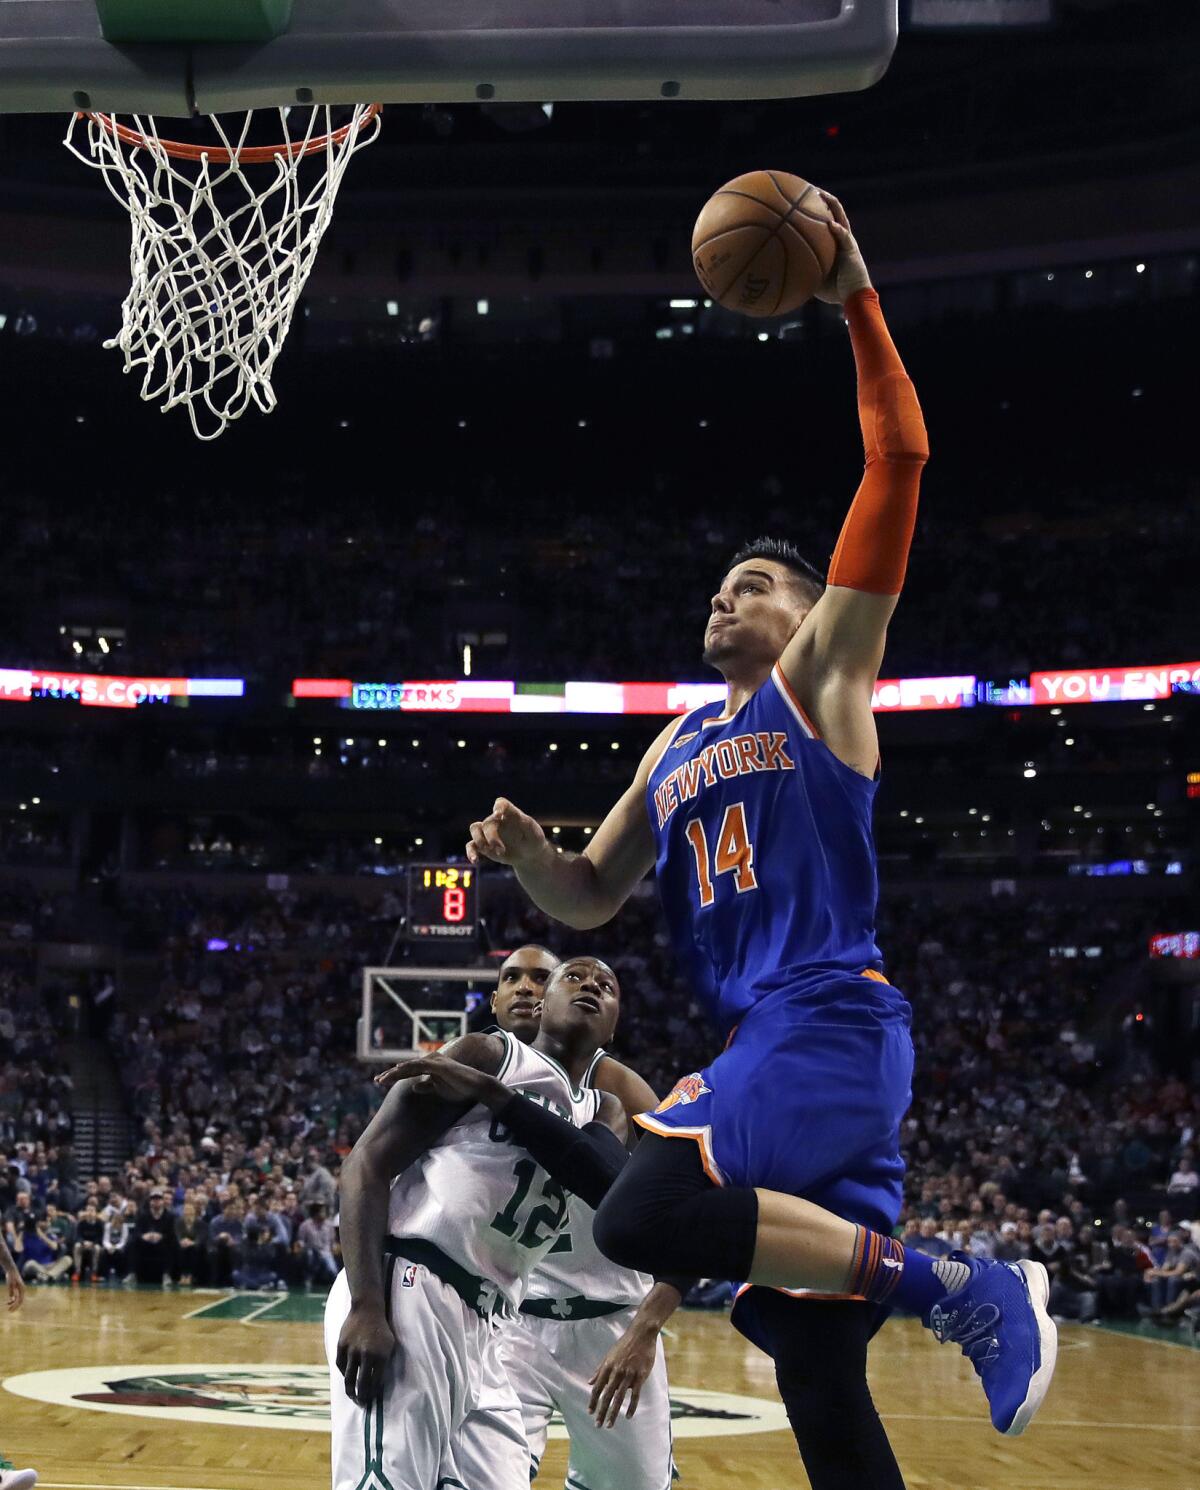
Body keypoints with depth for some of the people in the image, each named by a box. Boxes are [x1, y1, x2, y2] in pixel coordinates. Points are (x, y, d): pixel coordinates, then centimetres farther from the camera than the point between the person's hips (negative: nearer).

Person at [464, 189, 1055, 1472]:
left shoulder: (821, 680, 5)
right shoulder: (676, 749, 25)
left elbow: (898, 461, -3)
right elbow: (592, 900, 25)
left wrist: (856, 299, -4)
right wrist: (524, 854, 3)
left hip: (833, 1025, -7)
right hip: (762, 1044, 8)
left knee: (642, 1211, -27)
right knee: (813, 1365, 5)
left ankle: (956, 1287, -17)